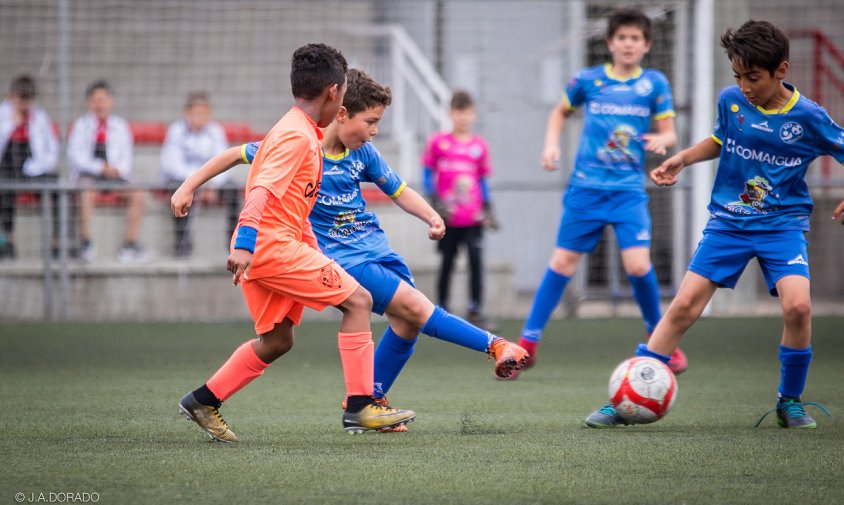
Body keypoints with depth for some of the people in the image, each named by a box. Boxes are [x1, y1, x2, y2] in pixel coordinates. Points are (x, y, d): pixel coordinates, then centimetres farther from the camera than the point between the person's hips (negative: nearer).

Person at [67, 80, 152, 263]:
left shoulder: (120, 126, 18)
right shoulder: (81, 126, 10)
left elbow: (126, 157, 14)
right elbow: (75, 155, -1)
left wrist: (118, 170, -9)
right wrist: (100, 168, -14)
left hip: (115, 174, 3)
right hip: (87, 174, -3)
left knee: (138, 194, -24)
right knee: (87, 191, -37)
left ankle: (130, 245, -20)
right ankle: (85, 244, -35)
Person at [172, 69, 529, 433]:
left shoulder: (363, 152, 1)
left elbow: (399, 191, 13)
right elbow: (237, 155, -2)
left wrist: (432, 217, -6)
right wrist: (188, 188, -2)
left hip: (376, 247, 7)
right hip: (339, 258, -7)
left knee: (408, 323, 2)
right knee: (415, 307, -17)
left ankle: (370, 402, 17)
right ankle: (494, 346, -16)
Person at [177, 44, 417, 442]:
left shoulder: (301, 133, 19)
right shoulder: (297, 136, -13)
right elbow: (262, 191, -26)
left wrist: (316, 256, 29)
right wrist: (245, 244, -35)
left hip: (263, 249, 10)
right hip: (272, 245, -10)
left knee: (277, 340, 17)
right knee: (357, 300, -8)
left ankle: (203, 401, 21)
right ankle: (360, 407, -10)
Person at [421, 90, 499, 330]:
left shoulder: (479, 145, 6)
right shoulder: (438, 142, 0)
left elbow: (483, 180, 13)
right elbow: (428, 173, 4)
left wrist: (488, 209, 8)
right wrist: (436, 202, -7)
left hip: (473, 217, 1)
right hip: (448, 218, -1)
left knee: (476, 259, -10)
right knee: (447, 262, 6)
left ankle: (476, 311, -5)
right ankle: (442, 311, 18)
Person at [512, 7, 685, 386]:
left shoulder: (654, 83, 1)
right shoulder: (588, 80, 3)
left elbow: (668, 132, 3)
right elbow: (561, 112, 19)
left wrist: (662, 141, -20)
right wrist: (552, 144, 3)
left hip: (629, 190, -1)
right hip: (586, 187, 1)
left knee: (637, 265, -15)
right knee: (563, 261, 0)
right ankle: (527, 344, 7)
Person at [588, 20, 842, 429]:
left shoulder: (809, 118, -12)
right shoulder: (730, 100, -3)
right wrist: (681, 159, 6)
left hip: (782, 224, -2)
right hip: (728, 222, 2)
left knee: (797, 305, -24)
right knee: (684, 305, -7)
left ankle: (790, 402, -1)